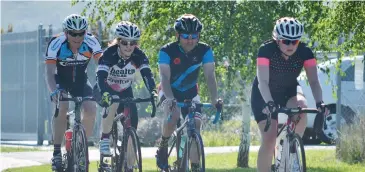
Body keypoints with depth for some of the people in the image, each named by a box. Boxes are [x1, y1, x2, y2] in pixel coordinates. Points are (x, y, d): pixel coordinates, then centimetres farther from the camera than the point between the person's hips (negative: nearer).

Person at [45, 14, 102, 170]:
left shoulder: (91, 42, -25)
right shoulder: (56, 44, -29)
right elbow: (49, 72, -32)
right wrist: (54, 91, -49)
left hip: (80, 80, 2)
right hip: (61, 80, -2)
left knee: (91, 110, -19)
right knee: (62, 107, -29)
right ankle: (57, 152, -20)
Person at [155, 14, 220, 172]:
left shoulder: (204, 50, -17)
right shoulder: (167, 51, -24)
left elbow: (210, 76, -23)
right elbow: (164, 77, -32)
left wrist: (214, 99, -38)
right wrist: (170, 98, -49)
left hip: (190, 93, 3)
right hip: (170, 93, -3)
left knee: (195, 126, -13)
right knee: (173, 115, -33)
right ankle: (163, 146, -8)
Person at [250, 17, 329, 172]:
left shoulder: (305, 52, -21)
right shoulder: (266, 50, -28)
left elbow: (314, 81, -25)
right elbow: (263, 81, -36)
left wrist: (319, 102, -43)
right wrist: (269, 103, -52)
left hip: (289, 91, 2)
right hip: (264, 95, -2)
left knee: (302, 108, -33)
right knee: (269, 140, -17)